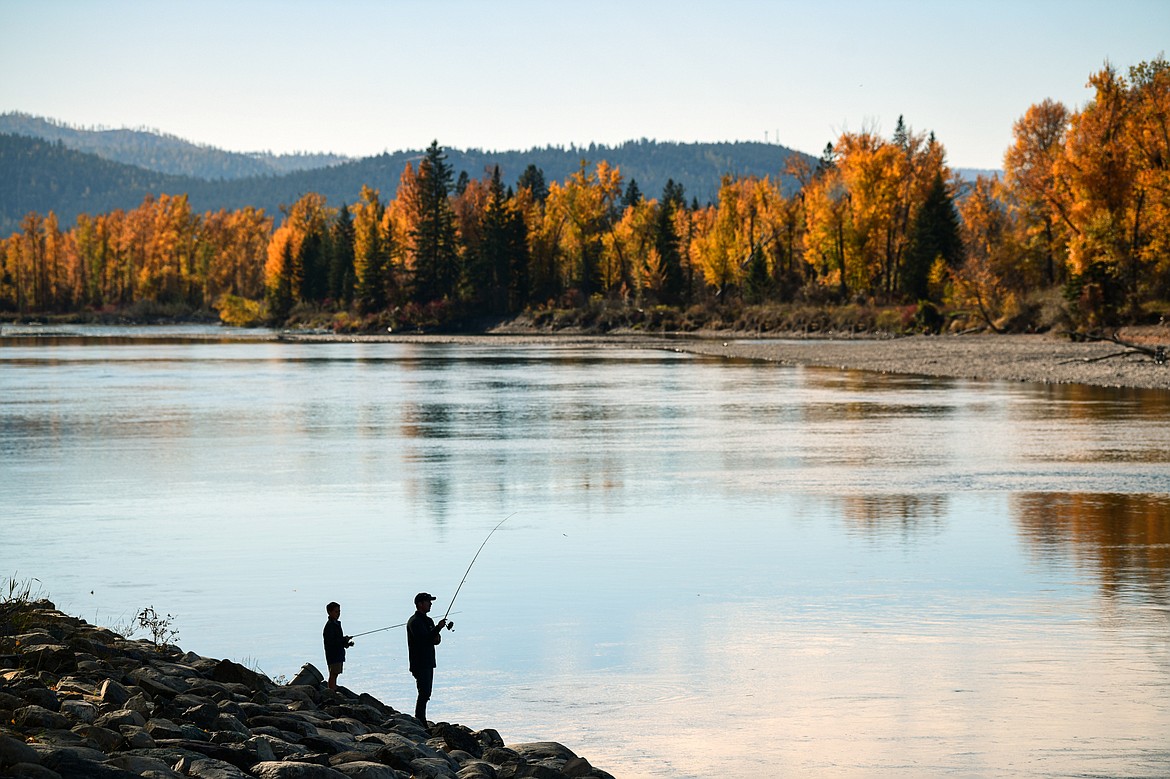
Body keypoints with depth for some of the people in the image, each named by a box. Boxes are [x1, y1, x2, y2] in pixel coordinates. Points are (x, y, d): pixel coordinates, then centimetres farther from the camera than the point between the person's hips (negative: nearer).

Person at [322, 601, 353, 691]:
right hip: (333, 654, -9)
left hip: (339, 654, 9)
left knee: (335, 675, 12)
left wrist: (347, 643, 7)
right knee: (333, 674, -9)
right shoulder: (329, 626, -15)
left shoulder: (337, 624, 16)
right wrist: (344, 640, -20)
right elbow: (330, 641, -22)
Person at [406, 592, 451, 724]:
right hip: (419, 663, -9)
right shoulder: (414, 622, -12)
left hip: (428, 663, 9)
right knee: (424, 693, -14)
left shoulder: (428, 621, 17)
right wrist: (438, 628, -22)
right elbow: (423, 639, -22)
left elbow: (434, 639, 20)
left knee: (426, 694, 10)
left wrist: (437, 639, -3)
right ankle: (420, 723, -14)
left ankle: (421, 722, 14)